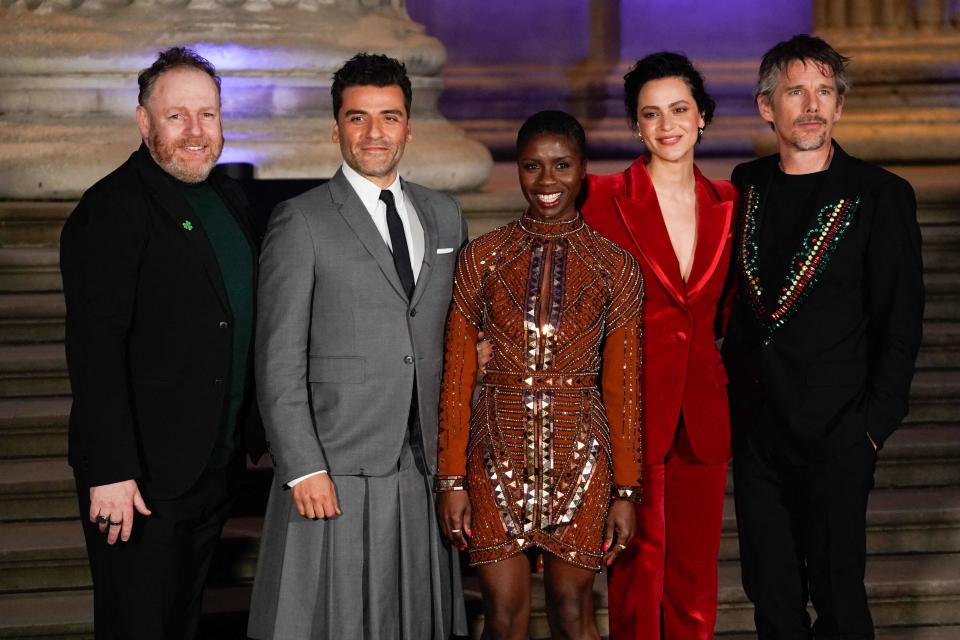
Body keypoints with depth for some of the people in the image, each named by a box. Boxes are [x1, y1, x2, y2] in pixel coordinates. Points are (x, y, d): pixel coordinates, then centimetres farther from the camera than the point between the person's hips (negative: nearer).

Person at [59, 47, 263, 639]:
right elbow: (95, 349, -21)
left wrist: (253, 435, 16)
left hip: (218, 470, 8)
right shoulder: (113, 210, -15)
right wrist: (110, 473, -26)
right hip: (144, 477, -8)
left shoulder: (229, 199, 11)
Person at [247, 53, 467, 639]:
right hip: (337, 473, -4)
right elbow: (279, 364, -7)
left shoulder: (445, 215, 13)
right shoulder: (301, 223, -3)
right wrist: (303, 470, -13)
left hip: (425, 472, 5)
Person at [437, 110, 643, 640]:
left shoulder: (614, 267, 1)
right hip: (498, 449, 0)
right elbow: (457, 377, 3)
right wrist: (451, 479, -1)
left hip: (579, 453, 0)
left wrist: (626, 490, 2)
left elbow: (622, 387, 4)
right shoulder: (482, 257, 1)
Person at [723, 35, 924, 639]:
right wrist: (732, 396, 7)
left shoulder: (881, 195, -6)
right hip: (754, 426, 4)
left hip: (836, 433, -4)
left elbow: (901, 326, -6)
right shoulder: (747, 186, 7)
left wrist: (873, 426, -10)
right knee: (771, 591, 12)